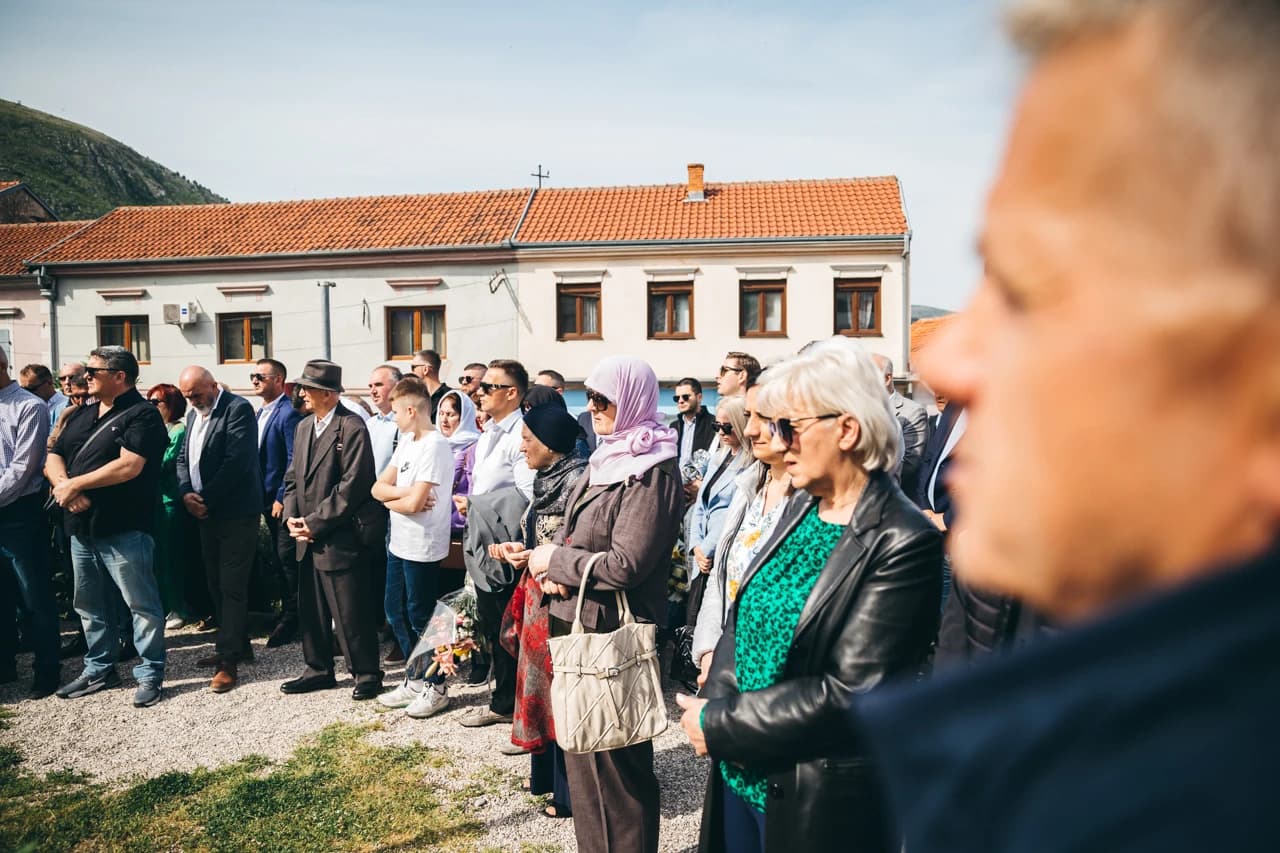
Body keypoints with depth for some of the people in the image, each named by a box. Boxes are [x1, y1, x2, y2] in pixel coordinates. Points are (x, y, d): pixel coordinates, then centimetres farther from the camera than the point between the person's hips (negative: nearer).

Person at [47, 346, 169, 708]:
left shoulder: (142, 414, -11)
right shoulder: (81, 415, 15)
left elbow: (129, 466, -22)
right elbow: (53, 458, 12)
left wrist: (74, 483, -14)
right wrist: (62, 485, -10)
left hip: (124, 530, -8)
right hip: (81, 527, 9)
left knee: (141, 604, -1)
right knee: (89, 604, 17)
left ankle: (150, 675, 9)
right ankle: (99, 669, 31)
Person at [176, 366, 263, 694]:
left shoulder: (238, 409, -13)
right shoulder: (194, 413, 14)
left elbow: (237, 461, -21)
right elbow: (183, 457, 14)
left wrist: (206, 498, -16)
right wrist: (187, 493, -4)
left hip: (235, 513, -9)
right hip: (206, 513, 9)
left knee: (232, 585, -5)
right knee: (217, 583, 15)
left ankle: (229, 659, 0)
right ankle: (237, 645, 28)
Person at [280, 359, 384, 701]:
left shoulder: (352, 427, -14)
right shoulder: (304, 426, 13)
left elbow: (352, 485, -19)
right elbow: (293, 477, 18)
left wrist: (314, 523, -15)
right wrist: (292, 516, 1)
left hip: (340, 538, -8)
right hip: (309, 539, 8)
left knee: (350, 612, 0)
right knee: (311, 609, 16)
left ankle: (366, 674, 14)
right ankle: (319, 670, 30)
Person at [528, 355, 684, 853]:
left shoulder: (652, 471, -17)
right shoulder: (606, 459, 10)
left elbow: (625, 565, -23)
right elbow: (572, 533, 15)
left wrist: (555, 561, -12)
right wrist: (552, 572, -5)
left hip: (615, 633, -9)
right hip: (578, 622, 9)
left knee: (614, 762, 5)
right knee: (582, 754, 21)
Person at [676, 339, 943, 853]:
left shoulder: (903, 543, -20)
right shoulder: (802, 508, 2)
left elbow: (849, 692, -22)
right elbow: (743, 616, 7)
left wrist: (719, 724, -17)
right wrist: (714, 702, -10)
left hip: (822, 805, -6)